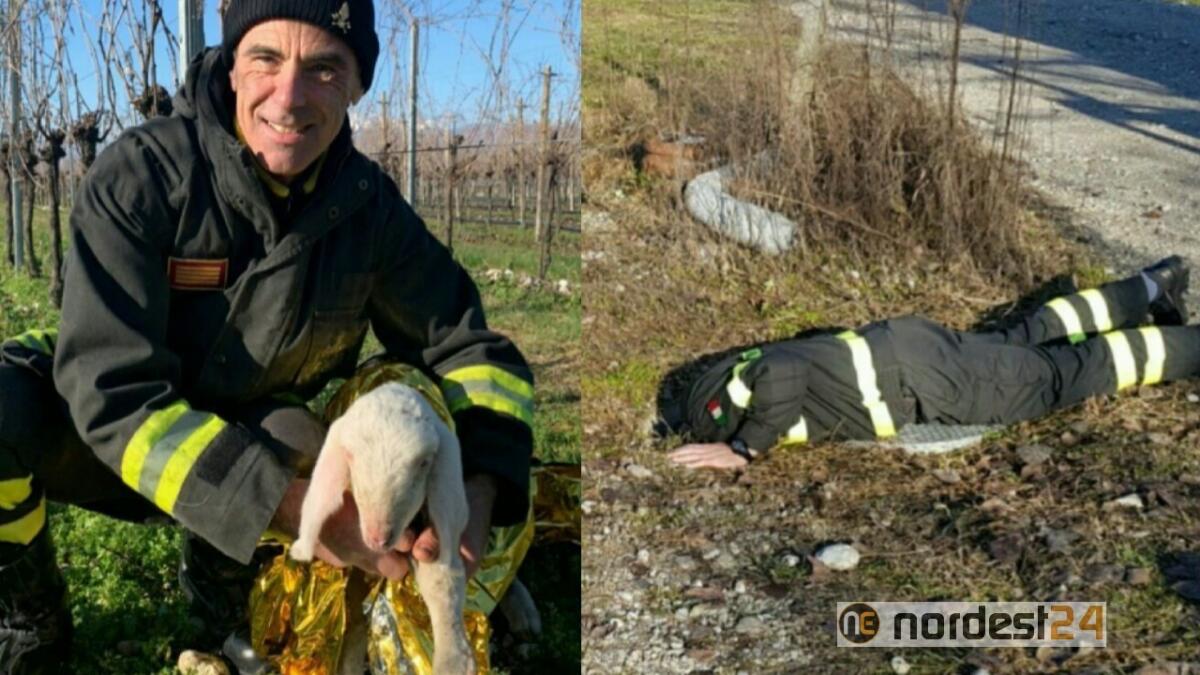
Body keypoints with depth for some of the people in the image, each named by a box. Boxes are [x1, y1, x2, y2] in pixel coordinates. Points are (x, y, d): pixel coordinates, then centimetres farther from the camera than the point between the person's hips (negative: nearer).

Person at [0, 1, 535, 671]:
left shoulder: (371, 207, -13)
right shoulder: (141, 172, -24)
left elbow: (469, 347, -7)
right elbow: (114, 391, -30)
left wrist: (479, 489, -28)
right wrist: (294, 507, -41)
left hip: (258, 452, 2)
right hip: (105, 436, -1)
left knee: (301, 434, -33)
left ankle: (221, 601, -1)